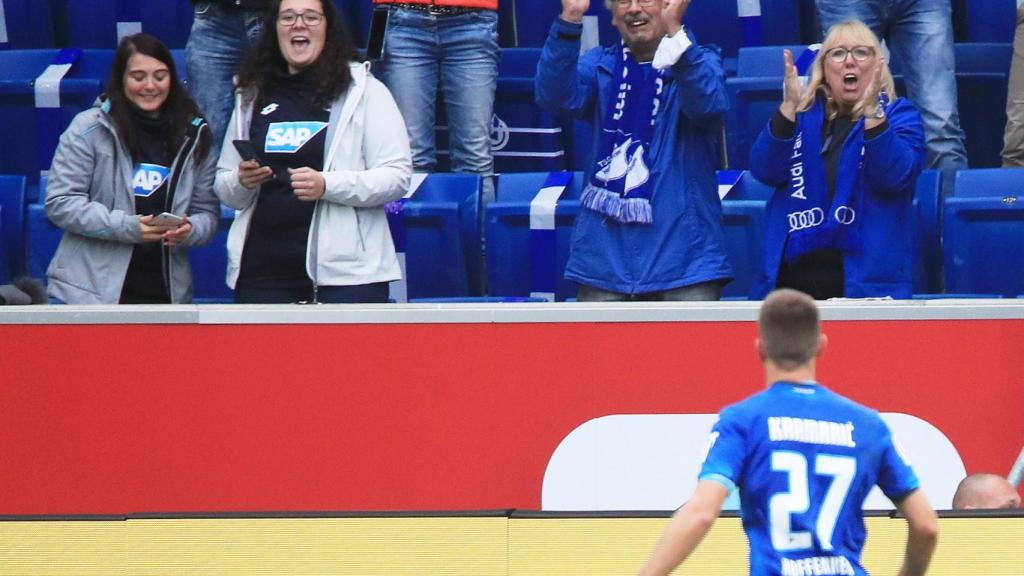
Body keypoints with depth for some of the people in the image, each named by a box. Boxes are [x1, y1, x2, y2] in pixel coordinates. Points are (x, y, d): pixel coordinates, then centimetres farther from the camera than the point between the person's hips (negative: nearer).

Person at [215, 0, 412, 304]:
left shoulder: (364, 90, 3)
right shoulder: (253, 97, 15)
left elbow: (397, 176, -5)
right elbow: (224, 187, 20)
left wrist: (326, 185, -19)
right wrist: (241, 182, -4)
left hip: (345, 274, -4)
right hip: (264, 273, 4)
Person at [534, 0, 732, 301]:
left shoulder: (700, 62, 3)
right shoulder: (599, 65, 10)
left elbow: (708, 104, -20)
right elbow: (554, 95, -10)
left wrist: (675, 29, -34)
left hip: (683, 250, -2)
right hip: (606, 252, 2)